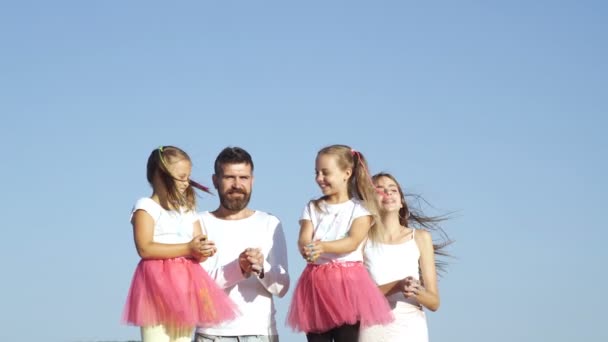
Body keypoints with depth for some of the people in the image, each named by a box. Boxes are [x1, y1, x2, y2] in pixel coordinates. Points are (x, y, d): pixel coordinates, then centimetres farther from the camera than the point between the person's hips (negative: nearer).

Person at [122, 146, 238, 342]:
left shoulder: (189, 211, 17)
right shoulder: (146, 207, -3)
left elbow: (197, 250, 13)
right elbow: (145, 248, -16)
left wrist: (201, 250, -13)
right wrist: (187, 248, -18)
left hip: (185, 287, 7)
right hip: (157, 285, -7)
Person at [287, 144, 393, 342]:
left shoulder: (360, 209, 2)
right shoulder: (312, 208, 12)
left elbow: (353, 242, -15)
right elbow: (303, 240, -4)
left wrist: (323, 247, -33)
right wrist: (308, 249, -29)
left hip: (348, 283, -3)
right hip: (316, 284, 4)